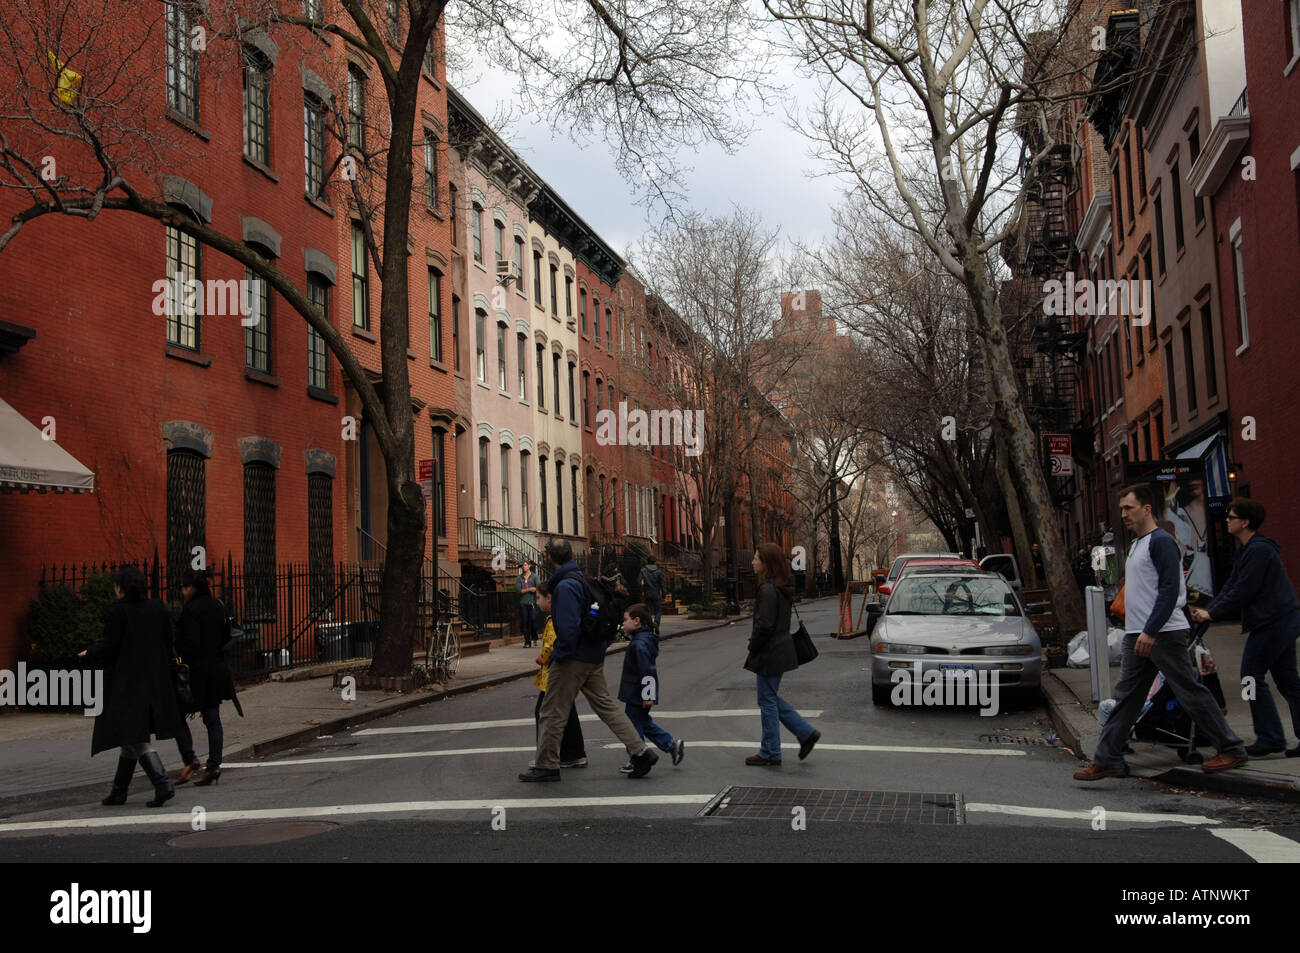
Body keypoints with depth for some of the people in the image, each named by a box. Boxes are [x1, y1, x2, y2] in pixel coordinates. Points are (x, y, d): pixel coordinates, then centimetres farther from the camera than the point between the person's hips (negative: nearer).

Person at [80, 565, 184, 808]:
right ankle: (119, 790, 24)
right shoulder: (159, 608, 5)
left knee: (134, 737, -4)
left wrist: (90, 653, 9)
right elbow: (170, 644, 6)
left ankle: (163, 783, -20)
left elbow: (109, 648, -11)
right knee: (132, 736, 16)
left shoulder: (116, 611, -10)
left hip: (126, 682, -6)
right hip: (155, 682, 6)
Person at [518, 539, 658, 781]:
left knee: (553, 713, 3)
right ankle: (641, 752, 7)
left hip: (573, 659, -9)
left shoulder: (565, 586, -18)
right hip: (593, 657, 9)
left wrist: (559, 655, -16)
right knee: (606, 706, 12)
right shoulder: (582, 579, 11)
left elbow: (569, 627, -25)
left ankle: (546, 766, 11)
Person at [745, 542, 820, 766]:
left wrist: (752, 647, -9)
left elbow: (764, 625, -24)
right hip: (781, 648, 9)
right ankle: (806, 733, 18)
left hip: (770, 653, -9)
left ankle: (770, 753, 12)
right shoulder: (783, 588, 9)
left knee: (768, 701, 2)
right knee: (771, 699, 19)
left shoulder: (768, 590, -21)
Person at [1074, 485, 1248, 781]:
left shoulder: (1161, 542, -12)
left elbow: (1170, 589, -19)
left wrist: (1151, 631, -22)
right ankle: (1107, 760, 8)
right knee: (1126, 697, 7)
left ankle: (1231, 750, 12)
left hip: (1164, 634, -9)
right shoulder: (1137, 544, 18)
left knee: (1191, 693, -1)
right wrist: (1137, 632, 19)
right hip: (1137, 636, 9)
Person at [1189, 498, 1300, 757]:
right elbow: (1231, 586, 16)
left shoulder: (1258, 550, -17)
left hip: (1272, 621, -11)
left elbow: (1243, 591, -20)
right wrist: (1209, 609, 5)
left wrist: (1212, 613, -13)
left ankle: (1270, 738, -2)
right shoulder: (1249, 550, 16)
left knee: (1252, 676, -5)